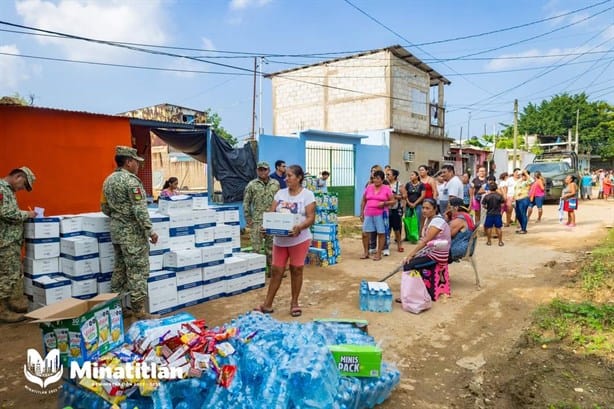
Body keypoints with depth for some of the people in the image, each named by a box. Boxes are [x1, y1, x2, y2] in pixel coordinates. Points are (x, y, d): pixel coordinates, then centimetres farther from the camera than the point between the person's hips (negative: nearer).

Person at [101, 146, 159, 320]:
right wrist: (150, 231, -16)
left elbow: (104, 208, 17)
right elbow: (140, 209, -20)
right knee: (138, 271, -4)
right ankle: (139, 311, 0)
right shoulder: (131, 180, -16)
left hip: (116, 231, 9)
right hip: (133, 232, -9)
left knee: (120, 268, 16)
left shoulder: (108, 180, 11)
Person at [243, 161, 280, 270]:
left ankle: (271, 269, 21)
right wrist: (248, 219, -2)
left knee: (271, 247, 10)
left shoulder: (276, 184, 7)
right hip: (256, 221, -2)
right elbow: (246, 203, 2)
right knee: (256, 247, 1)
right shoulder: (252, 185, -1)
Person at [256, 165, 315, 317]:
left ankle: (294, 303, 20)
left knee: (296, 270, 6)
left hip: (299, 239, -4)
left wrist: (299, 227, -31)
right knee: (276, 270, 7)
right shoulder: (280, 193, 8)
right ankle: (267, 304, 16)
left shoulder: (307, 194, -6)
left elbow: (311, 217, -12)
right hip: (280, 239, 4)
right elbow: (271, 213, 5)